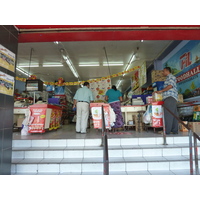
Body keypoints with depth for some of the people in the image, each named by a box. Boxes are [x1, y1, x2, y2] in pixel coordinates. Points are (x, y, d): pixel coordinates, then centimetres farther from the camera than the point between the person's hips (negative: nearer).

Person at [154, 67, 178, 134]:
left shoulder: (171, 77, 0)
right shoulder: (169, 78, 29)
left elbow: (170, 85, -15)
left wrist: (161, 91, -11)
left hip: (170, 97, -10)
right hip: (169, 98, 10)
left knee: (168, 114, -14)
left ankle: (167, 130, -14)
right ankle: (174, 130, 9)